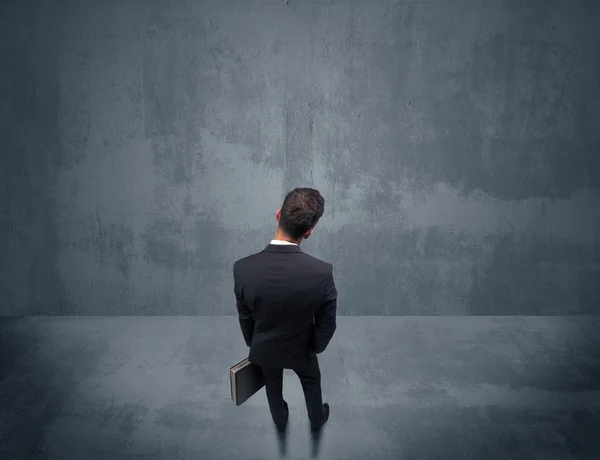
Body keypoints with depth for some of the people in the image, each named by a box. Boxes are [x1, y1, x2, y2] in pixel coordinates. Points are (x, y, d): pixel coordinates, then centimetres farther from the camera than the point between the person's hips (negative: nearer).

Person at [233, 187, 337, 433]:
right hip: (300, 349, -1)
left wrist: (253, 344, 8)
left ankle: (280, 422, 60)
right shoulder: (322, 272, -35)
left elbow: (245, 318, -13)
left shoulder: (243, 269, -32)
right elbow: (326, 324, -19)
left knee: (273, 385, 33)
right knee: (311, 382, 33)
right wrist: (316, 347, 4)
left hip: (264, 349, 1)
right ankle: (317, 420, 59)